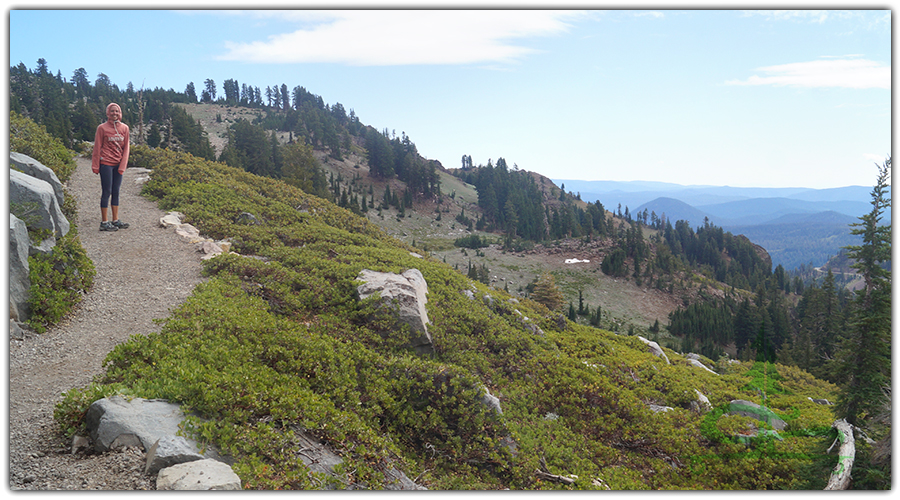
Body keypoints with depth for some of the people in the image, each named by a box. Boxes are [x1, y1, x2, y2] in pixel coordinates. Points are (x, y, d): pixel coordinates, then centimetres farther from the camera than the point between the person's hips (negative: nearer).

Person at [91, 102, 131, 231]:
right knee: (106, 192, -2)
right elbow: (97, 147, -2)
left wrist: (122, 165, -1)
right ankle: (104, 222, 3)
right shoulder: (102, 128, -4)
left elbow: (126, 148, 7)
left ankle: (115, 220, 15)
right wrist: (95, 166, -5)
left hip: (118, 165, 4)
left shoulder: (124, 128, 7)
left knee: (116, 192, 9)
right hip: (106, 164, -4)